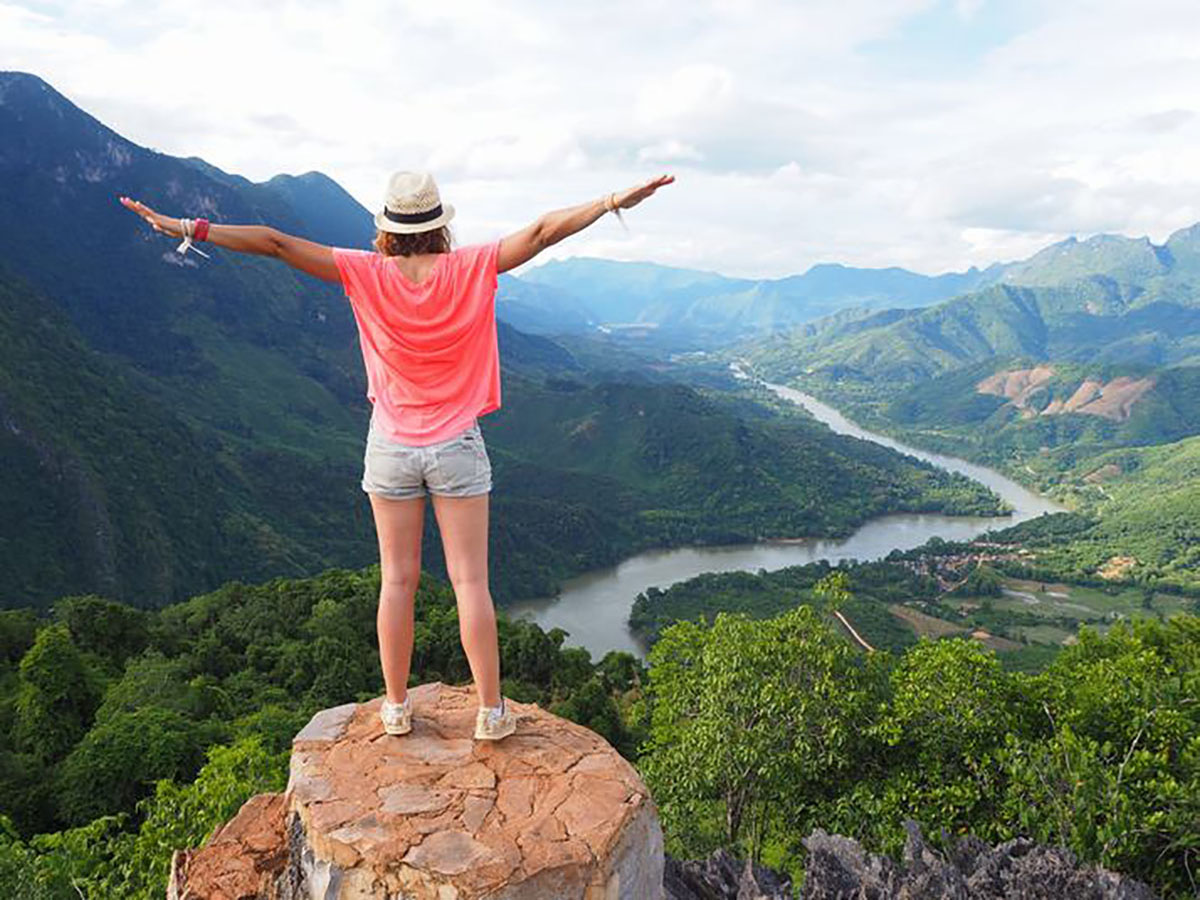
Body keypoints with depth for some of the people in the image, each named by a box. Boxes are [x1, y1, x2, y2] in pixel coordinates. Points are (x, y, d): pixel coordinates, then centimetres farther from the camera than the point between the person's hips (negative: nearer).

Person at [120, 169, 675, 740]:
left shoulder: (367, 274, -7)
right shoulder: (470, 269, -9)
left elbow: (277, 244, -7)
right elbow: (542, 231, -9)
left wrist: (190, 229, -2)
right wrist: (615, 201, -5)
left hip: (390, 447, 1)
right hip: (457, 447, -1)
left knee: (397, 580, 10)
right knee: (470, 581, 4)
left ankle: (396, 708, 22)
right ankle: (491, 712, 12)